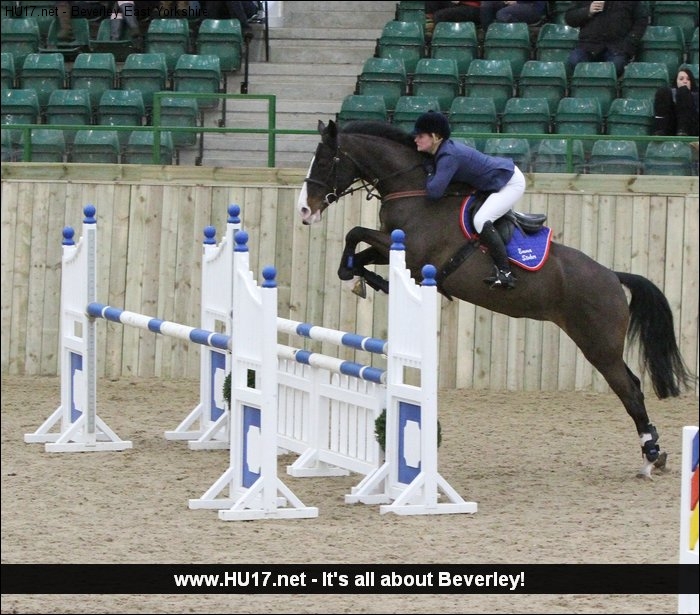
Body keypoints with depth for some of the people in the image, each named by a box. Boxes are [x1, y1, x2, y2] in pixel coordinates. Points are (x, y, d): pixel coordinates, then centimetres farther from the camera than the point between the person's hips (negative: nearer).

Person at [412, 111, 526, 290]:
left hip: (511, 183, -11)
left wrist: (430, 171, -16)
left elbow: (434, 192, -33)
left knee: (481, 221, -26)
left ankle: (505, 272, -23)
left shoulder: (448, 157, -29)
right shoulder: (443, 150, 1)